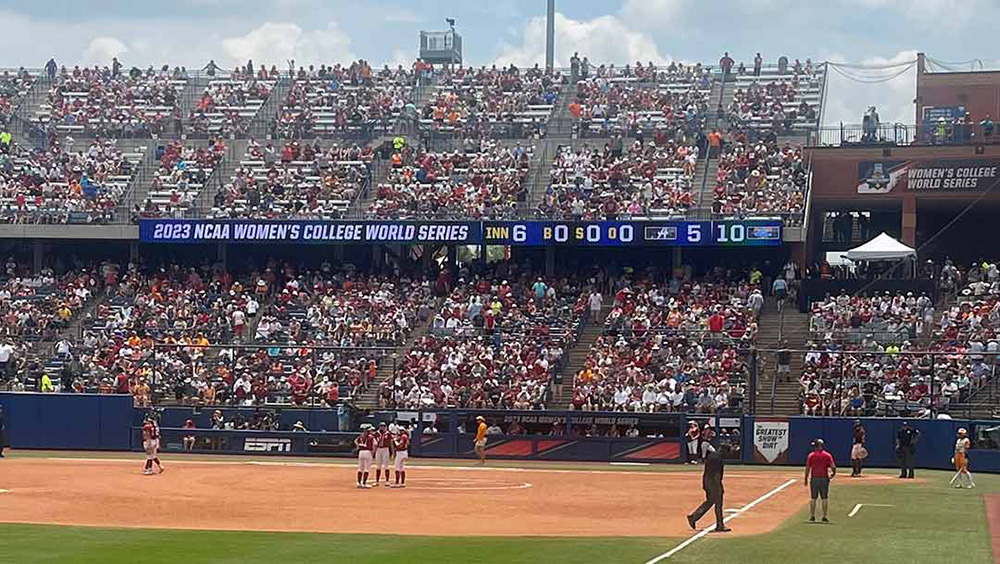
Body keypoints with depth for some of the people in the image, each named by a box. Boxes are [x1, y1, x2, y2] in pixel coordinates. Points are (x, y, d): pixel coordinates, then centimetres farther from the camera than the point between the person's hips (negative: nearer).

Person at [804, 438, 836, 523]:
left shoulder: (811, 455, -1)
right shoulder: (827, 455, 0)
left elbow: (807, 468, -3)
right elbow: (833, 467, -7)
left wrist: (806, 479, 4)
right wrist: (833, 474, 13)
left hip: (814, 478, 0)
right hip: (824, 478, 0)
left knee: (813, 498, 8)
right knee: (825, 498, 6)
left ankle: (812, 517, 6)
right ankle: (824, 517, 4)